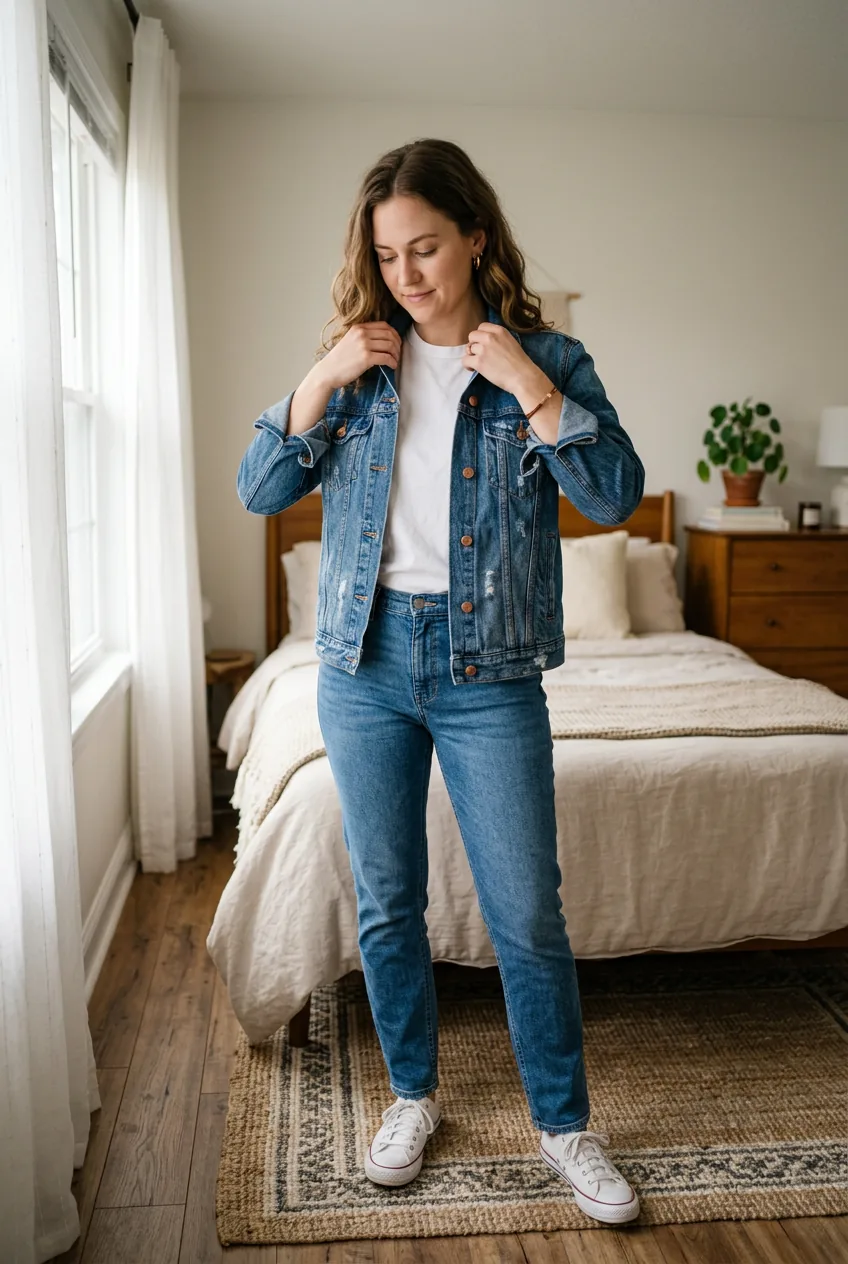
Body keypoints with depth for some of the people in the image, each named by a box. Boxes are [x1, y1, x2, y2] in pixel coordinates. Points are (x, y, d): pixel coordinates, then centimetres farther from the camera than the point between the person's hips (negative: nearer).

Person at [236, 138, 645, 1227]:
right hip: (364, 660, 3)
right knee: (386, 902, 13)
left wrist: (530, 387, -16)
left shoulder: (547, 358, 1)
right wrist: (320, 383, -10)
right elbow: (259, 491, 2)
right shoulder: (359, 360, 6)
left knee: (527, 914, 3)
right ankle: (413, 1094, 35)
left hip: (487, 673, -2)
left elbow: (617, 495, -11)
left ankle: (564, 1125, 25)